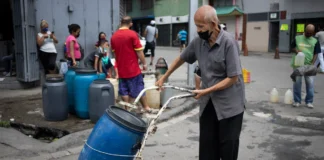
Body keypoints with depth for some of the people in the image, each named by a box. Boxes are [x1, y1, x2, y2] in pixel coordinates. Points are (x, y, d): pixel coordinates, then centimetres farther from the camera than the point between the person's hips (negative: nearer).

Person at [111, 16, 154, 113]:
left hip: (121, 69, 5)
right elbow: (139, 51, -12)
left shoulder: (113, 36, 5)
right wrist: (144, 63, -1)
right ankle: (146, 107, 18)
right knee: (139, 89, 7)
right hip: (133, 68, -4)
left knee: (124, 91, 10)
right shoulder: (132, 34, -12)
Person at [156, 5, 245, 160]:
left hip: (230, 103, -5)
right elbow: (181, 59, 14)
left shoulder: (228, 42, -19)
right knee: (206, 144, 11)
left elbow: (233, 78, -19)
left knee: (228, 145, 8)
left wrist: (206, 91, -19)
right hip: (208, 102, 5)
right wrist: (163, 78, 17)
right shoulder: (198, 41, -2)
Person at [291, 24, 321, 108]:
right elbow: (293, 47, 13)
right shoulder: (297, 38, 5)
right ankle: (297, 101, 14)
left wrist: (312, 63, -12)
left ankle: (309, 102, 13)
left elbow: (316, 54, 2)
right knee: (297, 82, 3)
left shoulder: (315, 41, 5)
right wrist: (297, 51, -9)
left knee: (310, 83, 0)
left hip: (309, 65, 0)